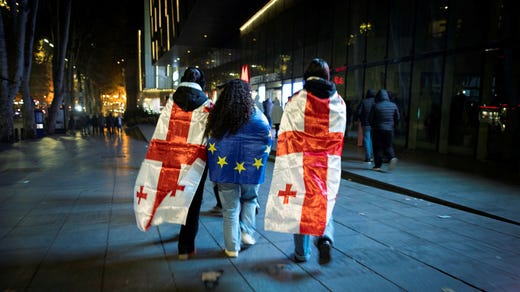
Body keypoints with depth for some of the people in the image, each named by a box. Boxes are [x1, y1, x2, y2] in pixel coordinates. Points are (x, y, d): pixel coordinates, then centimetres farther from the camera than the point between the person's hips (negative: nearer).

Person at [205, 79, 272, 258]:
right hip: (250, 169, -1)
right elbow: (268, 142, 1)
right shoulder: (257, 116, -7)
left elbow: (210, 145, 5)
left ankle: (232, 248, 18)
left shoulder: (217, 117, -1)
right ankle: (247, 232, 14)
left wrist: (215, 170, 15)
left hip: (225, 169, 1)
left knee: (230, 209, 11)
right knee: (249, 200, 25)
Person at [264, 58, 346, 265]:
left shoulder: (296, 100, -6)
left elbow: (285, 135, -6)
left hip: (300, 162, -2)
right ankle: (325, 238, -7)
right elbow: (339, 135, 8)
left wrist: (283, 161, 1)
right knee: (325, 201, 16)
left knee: (300, 203, 8)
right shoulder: (339, 102, 5)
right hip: (329, 164, 2)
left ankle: (301, 252, 18)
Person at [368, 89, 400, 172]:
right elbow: (397, 118, 6)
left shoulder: (375, 106, -8)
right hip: (389, 130, 3)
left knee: (377, 147, 4)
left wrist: (373, 126, 13)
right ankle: (392, 157, -13)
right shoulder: (393, 105, 2)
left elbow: (370, 119, -4)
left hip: (377, 130, -3)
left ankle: (377, 165, 3)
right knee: (388, 146, 14)